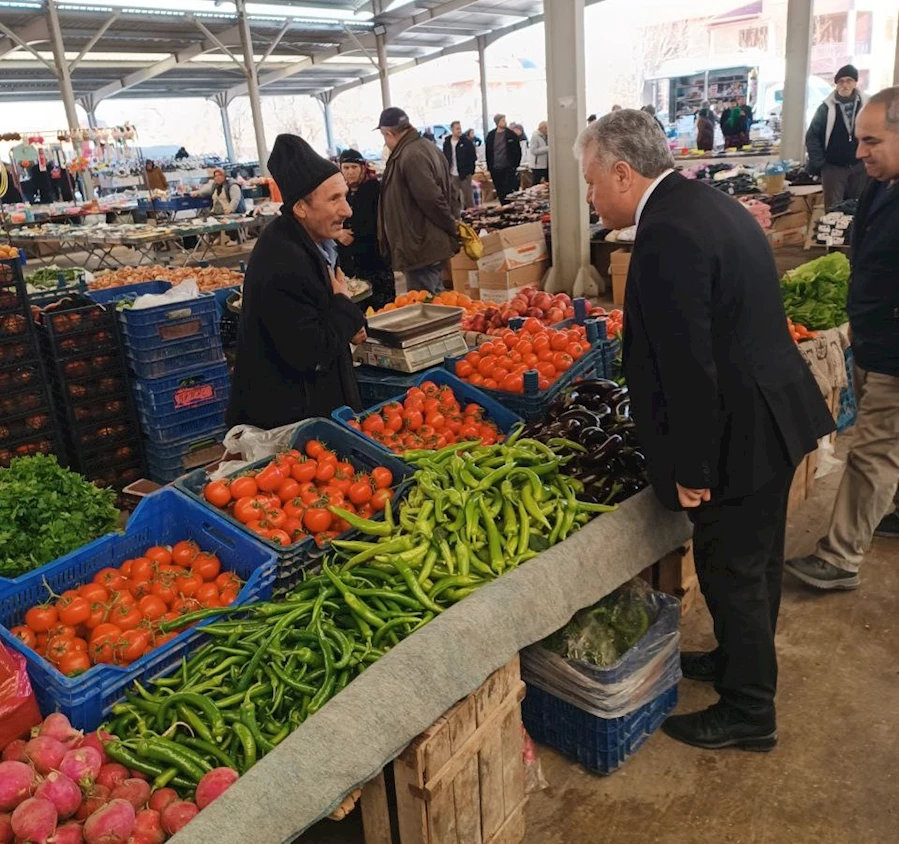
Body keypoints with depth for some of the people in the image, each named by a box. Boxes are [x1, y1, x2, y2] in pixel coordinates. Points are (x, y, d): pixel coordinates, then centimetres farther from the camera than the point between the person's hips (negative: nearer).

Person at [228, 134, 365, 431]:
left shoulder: (302, 241, 3)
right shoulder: (283, 265, -30)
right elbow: (309, 354, -28)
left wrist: (345, 323, 3)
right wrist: (343, 305, -14)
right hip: (287, 415, -10)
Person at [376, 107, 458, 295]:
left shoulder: (411, 156, -21)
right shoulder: (425, 147, 12)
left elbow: (432, 200, -24)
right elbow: (446, 193, 17)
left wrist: (452, 229, -11)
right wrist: (451, 233, 16)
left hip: (422, 249, -11)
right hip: (431, 244, 11)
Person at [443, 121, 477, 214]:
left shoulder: (466, 142, -4)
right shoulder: (447, 143, 4)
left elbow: (473, 157, -3)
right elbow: (444, 158, 10)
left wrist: (470, 171, -7)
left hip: (464, 174, -3)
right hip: (452, 175, 3)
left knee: (468, 197, 1)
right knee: (453, 197, 8)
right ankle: (455, 216, 17)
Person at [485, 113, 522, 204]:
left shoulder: (511, 135, 0)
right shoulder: (490, 136, 6)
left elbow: (518, 151, 2)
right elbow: (488, 153, 11)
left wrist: (515, 165, -5)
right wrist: (489, 169, 7)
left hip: (509, 169, -3)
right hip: (496, 170, 3)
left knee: (509, 192, -8)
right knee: (500, 193, 7)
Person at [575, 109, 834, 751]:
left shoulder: (667, 234, -24)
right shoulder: (706, 203, 8)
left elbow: (688, 366, -27)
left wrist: (691, 468, -17)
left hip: (739, 433, -10)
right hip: (773, 414, 10)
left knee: (732, 570, 8)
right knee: (755, 560, 24)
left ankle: (749, 711, 28)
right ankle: (742, 660, 47)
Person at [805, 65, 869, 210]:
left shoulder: (866, 105, -1)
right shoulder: (827, 107, -5)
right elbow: (812, 136, -3)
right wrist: (819, 164, -6)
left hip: (860, 167, 2)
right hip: (833, 167, -2)